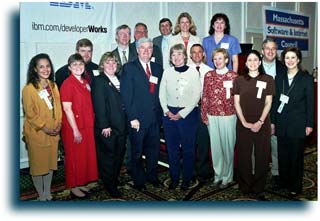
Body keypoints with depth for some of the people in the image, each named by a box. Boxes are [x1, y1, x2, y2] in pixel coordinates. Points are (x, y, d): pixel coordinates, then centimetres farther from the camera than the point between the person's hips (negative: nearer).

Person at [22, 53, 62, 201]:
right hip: (36, 133, -5)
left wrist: (58, 124, -2)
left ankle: (48, 192, 30)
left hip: (53, 132, 5)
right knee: (37, 163, 7)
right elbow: (29, 113, -12)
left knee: (51, 162, 14)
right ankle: (41, 194, 23)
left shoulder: (53, 86, 6)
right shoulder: (29, 88, -11)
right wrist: (43, 127, -14)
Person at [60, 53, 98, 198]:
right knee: (74, 158, 6)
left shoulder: (85, 83, 9)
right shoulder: (67, 84, -13)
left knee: (86, 156, 15)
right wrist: (75, 130, -17)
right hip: (73, 128, -7)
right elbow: (67, 109, -16)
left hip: (87, 126, 7)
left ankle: (81, 183, 31)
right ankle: (73, 187, 22)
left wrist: (91, 124, 8)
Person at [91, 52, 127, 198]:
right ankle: (110, 186, 18)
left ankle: (115, 179, 31)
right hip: (107, 127, -6)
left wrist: (126, 122, 7)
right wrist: (104, 126, -17)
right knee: (108, 156, 4)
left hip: (121, 125, 6)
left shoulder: (119, 80, 14)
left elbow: (122, 102, 13)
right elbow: (99, 105, -12)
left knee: (119, 154, 13)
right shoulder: (98, 81, -6)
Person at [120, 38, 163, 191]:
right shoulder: (129, 68, -5)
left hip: (155, 117, 4)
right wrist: (132, 118, -15)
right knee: (137, 152, 10)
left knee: (154, 149, 15)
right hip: (138, 119, -4)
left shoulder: (158, 68, 11)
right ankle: (138, 180, 27)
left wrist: (160, 114, 3)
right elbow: (126, 95, -10)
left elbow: (160, 93, 10)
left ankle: (152, 176, 35)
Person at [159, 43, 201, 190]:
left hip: (188, 114, -2)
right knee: (172, 148, 8)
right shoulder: (167, 72, 7)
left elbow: (196, 96, -6)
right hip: (169, 114, 3)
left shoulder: (193, 72, -2)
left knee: (188, 148, 3)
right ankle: (174, 178, 22)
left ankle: (186, 179, 19)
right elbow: (162, 94, 8)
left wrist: (182, 113, -10)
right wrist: (167, 111, -5)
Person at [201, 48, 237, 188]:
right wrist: (204, 115, 3)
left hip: (228, 116, -2)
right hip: (212, 116, 3)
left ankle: (227, 177, 21)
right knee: (215, 146, 10)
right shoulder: (208, 75, 5)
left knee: (228, 146, 5)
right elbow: (205, 96, 6)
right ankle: (218, 175, 25)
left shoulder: (233, 76, -2)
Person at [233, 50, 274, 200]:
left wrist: (260, 122, -10)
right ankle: (245, 186, 22)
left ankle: (259, 189, 19)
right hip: (243, 124, 0)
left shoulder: (268, 79, 3)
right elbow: (236, 103, 1)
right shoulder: (239, 80, 5)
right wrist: (244, 122, -8)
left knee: (262, 156, 5)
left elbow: (268, 103, 0)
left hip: (262, 124, 0)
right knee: (243, 156, 6)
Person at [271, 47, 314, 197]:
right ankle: (283, 182, 25)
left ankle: (295, 186, 19)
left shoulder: (307, 79, -2)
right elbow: (275, 101, 7)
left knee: (296, 155, 6)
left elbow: (310, 103, -2)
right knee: (282, 154, 9)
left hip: (298, 124, -3)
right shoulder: (279, 78, 7)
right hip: (282, 124, 3)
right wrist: (272, 121, 5)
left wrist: (309, 124, -6)